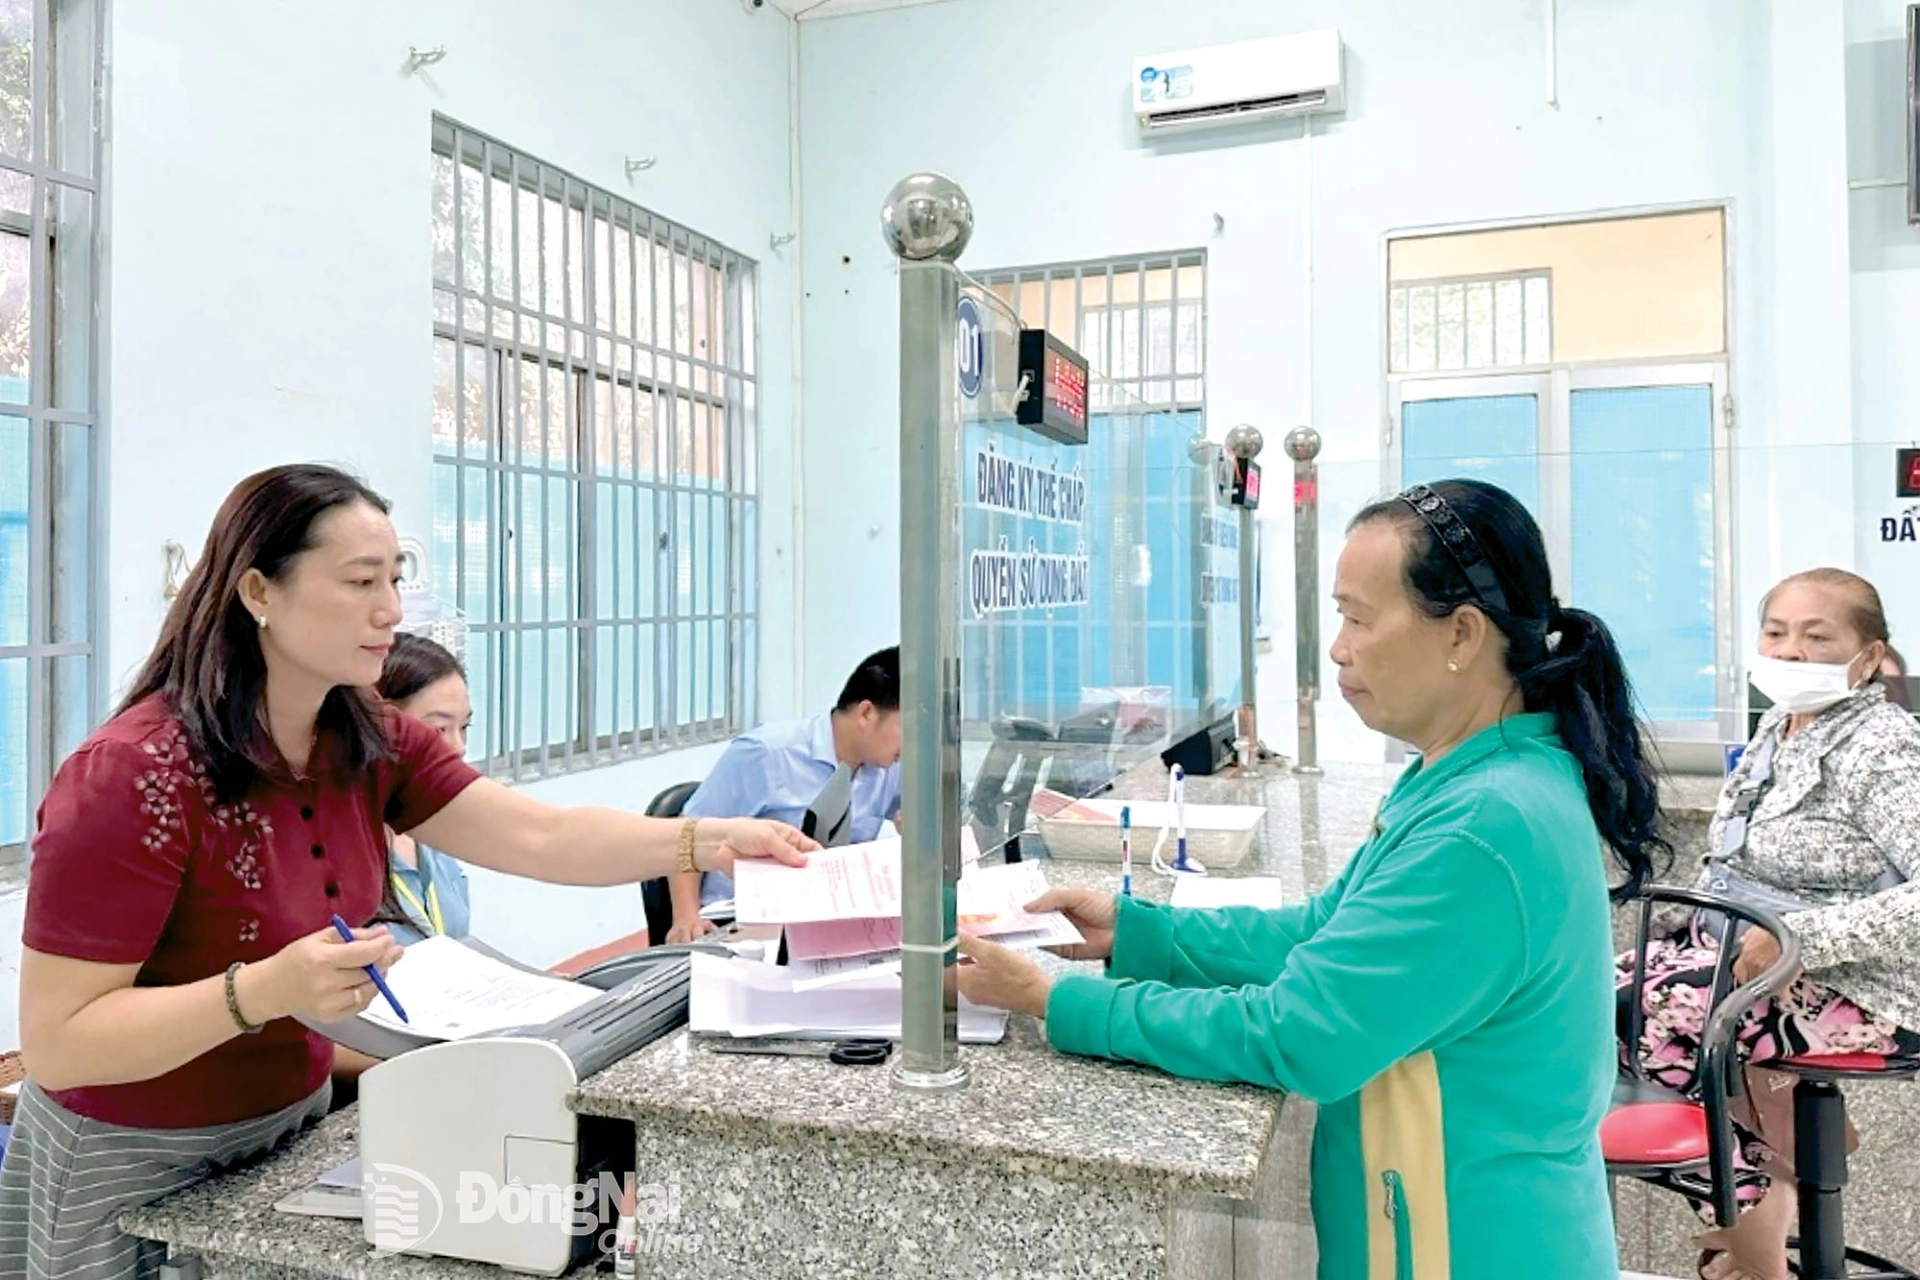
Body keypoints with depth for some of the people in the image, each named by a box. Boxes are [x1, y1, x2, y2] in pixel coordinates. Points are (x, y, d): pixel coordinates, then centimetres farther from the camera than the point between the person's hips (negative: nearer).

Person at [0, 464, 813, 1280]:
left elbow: (541, 837, -13)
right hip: (136, 1170, -6)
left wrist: (706, 841, -25)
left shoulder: (372, 744, -6)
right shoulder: (131, 777, -26)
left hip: (294, 1123, 6)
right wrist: (266, 989, -39)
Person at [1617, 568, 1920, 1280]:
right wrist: (1703, 927, 5)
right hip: (1734, 946, 8)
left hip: (1850, 984, -8)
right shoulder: (1777, 729, 10)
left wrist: (1796, 938, -28)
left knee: (1661, 1011, -21)